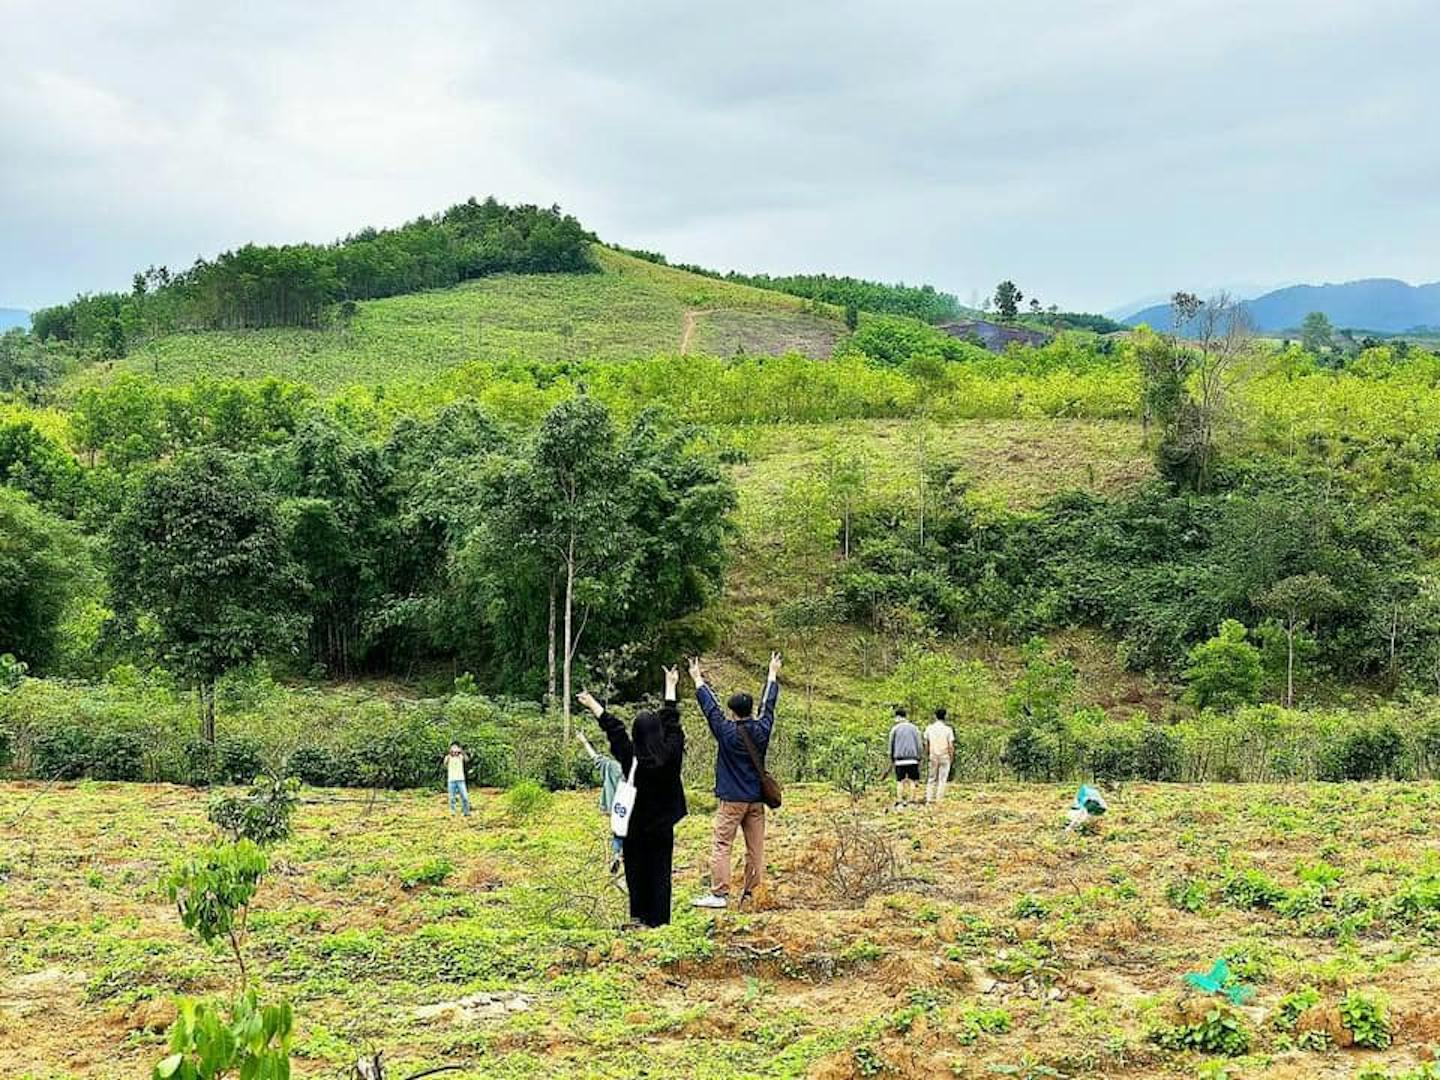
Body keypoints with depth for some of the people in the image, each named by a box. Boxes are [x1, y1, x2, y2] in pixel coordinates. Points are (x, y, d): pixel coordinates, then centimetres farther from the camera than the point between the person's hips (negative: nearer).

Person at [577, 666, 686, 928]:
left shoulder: (630, 758, -16)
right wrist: (670, 686, 12)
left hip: (635, 827, -1)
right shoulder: (671, 754, -11)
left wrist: (593, 704, 7)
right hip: (662, 827, 1)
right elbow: (672, 721, 0)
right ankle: (658, 918, 7)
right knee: (660, 872, 7)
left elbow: (613, 727, -4)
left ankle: (640, 916, 12)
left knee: (636, 871, 9)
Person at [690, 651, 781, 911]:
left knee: (721, 846, -3)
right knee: (755, 848, 7)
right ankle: (751, 893, 11)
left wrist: (698, 680, 11)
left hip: (732, 799, -4)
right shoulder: (761, 730, -1)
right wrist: (773, 675, 27)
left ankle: (719, 894, -8)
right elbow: (768, 704, 13)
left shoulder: (727, 732, -11)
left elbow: (710, 707, -1)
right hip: (756, 799, 5)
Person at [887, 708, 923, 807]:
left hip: (899, 759, 0)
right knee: (913, 780, 5)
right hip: (912, 759, 0)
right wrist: (919, 758, 10)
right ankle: (912, 800, 2)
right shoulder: (914, 728, 6)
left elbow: (891, 745, 6)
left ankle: (899, 800, -1)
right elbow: (919, 744, 5)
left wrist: (892, 759, 15)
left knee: (900, 781, 2)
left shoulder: (895, 729, 2)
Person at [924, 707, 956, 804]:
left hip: (933, 756, 2)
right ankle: (939, 799, 0)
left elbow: (926, 743, 5)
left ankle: (929, 798, 8)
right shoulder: (948, 729, -8)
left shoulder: (929, 728, 1)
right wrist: (952, 756, 6)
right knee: (942, 779, 2)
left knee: (931, 778, 11)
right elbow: (951, 745, -7)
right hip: (944, 756, -2)